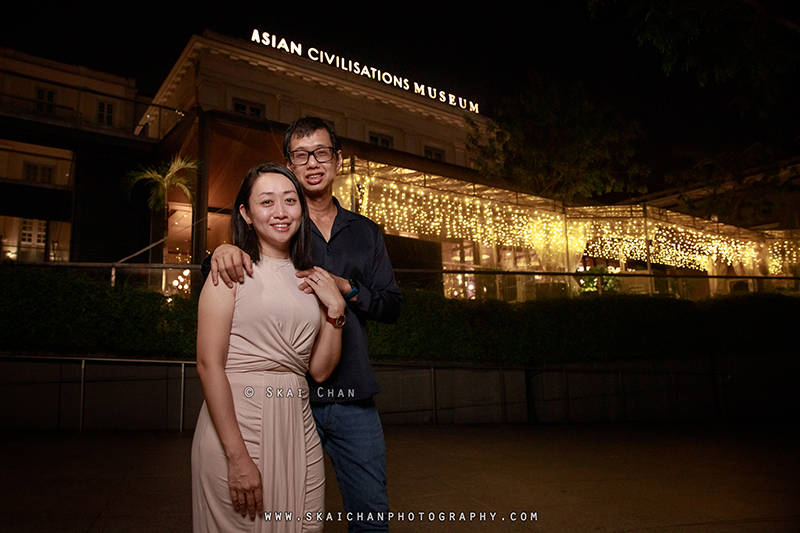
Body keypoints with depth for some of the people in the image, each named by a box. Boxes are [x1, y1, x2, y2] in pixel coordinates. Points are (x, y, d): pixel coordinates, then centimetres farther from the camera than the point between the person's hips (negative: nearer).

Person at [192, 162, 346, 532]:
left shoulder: (310, 280, 10)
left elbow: (320, 370, 9)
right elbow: (209, 363, -12)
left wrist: (335, 310, -3)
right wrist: (238, 456, -17)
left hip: (298, 428, 5)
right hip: (235, 422, -5)